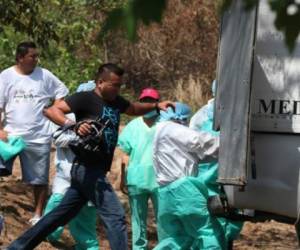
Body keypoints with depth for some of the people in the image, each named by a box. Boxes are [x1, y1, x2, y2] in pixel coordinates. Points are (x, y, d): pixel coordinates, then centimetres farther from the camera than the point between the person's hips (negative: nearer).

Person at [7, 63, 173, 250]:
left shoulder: (115, 101, 12)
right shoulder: (86, 98, -11)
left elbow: (134, 109, 31)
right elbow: (51, 111, -18)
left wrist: (156, 106, 13)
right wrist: (73, 125, -34)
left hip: (96, 170, 9)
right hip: (88, 169, -9)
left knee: (61, 215, 15)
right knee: (115, 216, -13)